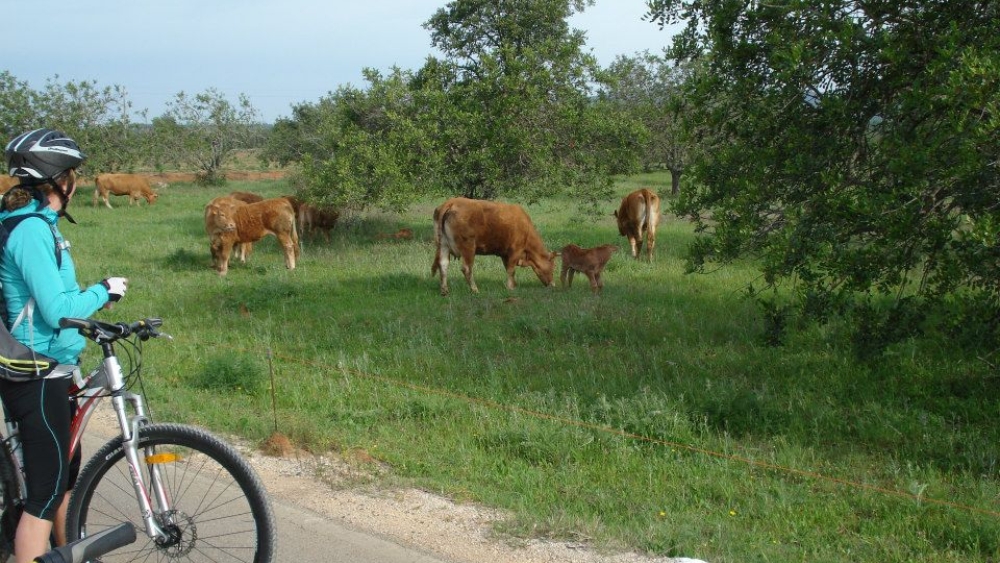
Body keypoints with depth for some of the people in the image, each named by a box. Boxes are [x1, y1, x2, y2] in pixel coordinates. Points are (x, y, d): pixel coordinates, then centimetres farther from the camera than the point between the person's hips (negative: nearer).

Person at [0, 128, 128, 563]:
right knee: (46, 490, -3)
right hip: (37, 377, -10)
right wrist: (103, 290, -10)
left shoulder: (36, 222, 10)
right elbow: (56, 311, -24)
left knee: (67, 471, 22)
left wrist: (94, 299, 14)